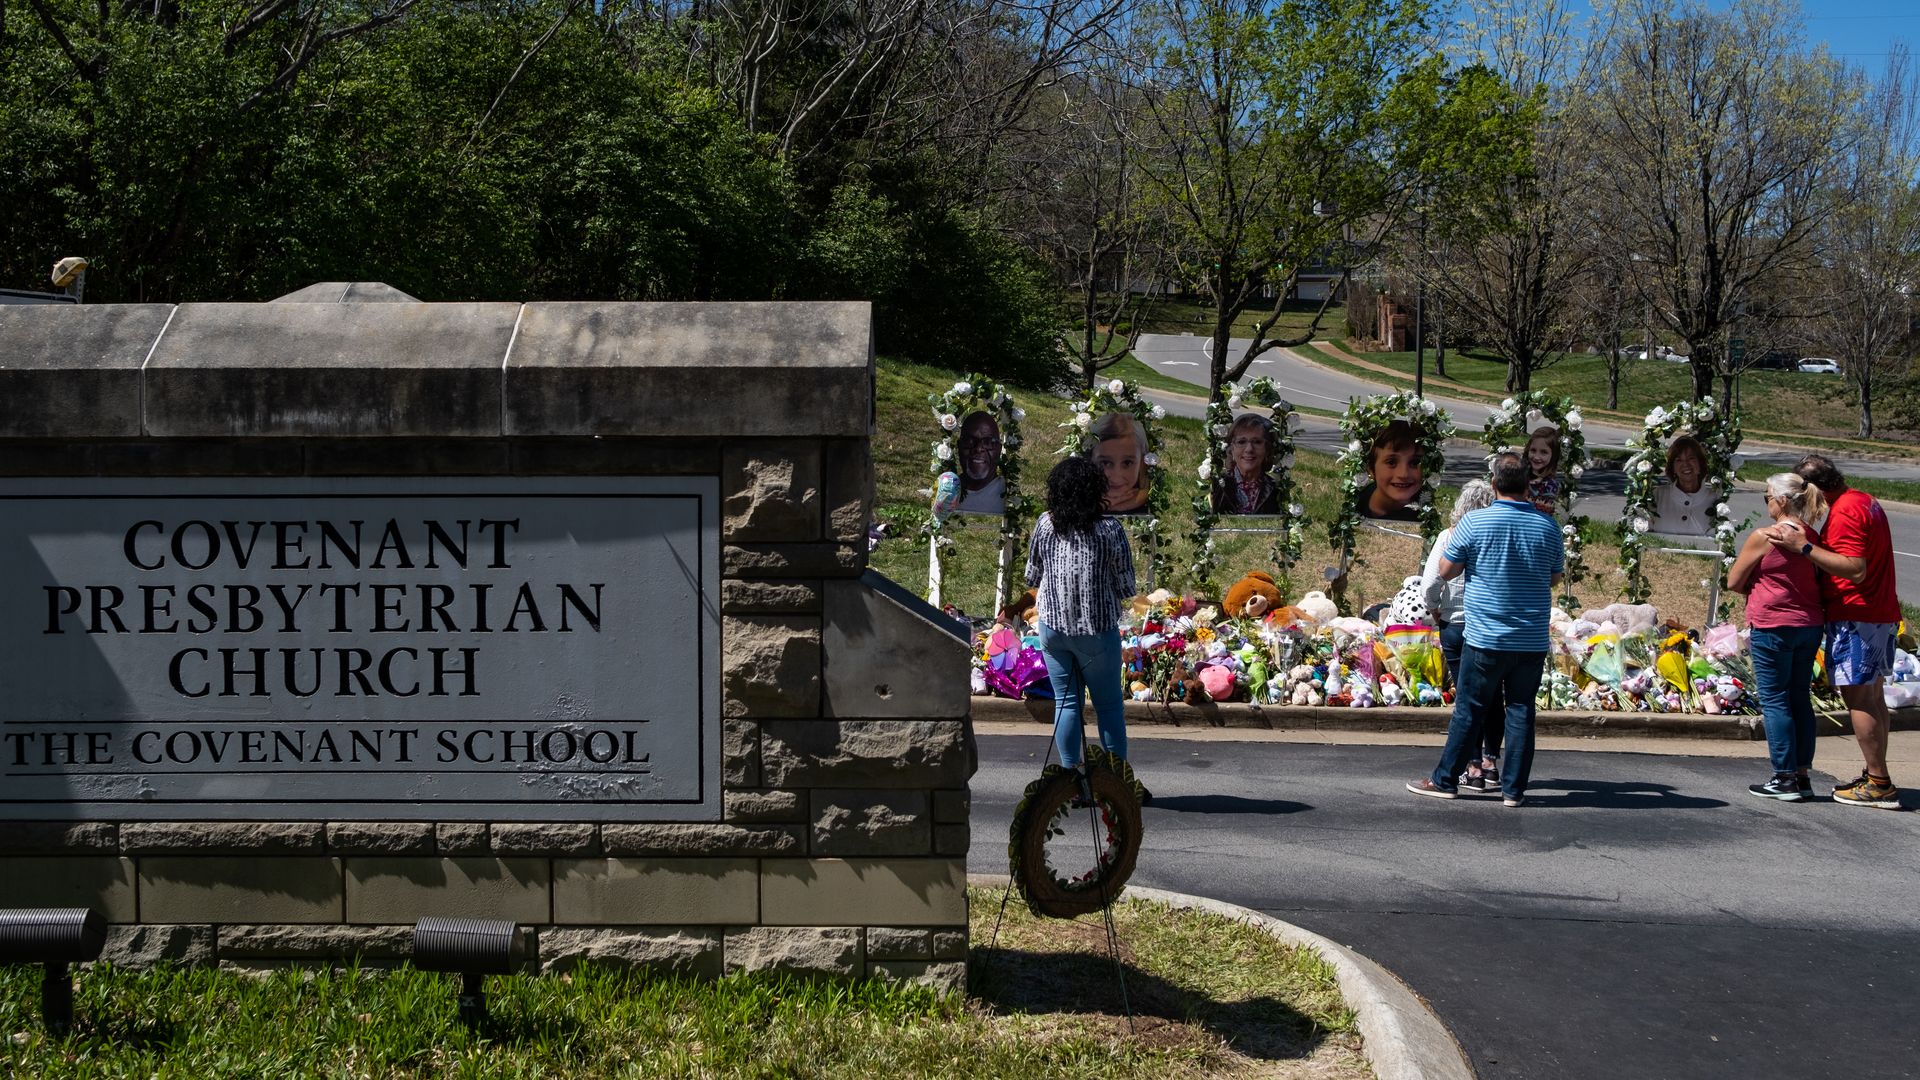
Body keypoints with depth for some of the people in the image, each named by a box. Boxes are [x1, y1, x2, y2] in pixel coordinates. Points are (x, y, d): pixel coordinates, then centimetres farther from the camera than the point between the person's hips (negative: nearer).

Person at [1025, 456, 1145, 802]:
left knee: (1065, 702, 10)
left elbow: (1031, 577, 6)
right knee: (1108, 704, 9)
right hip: (1097, 630, -2)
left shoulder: (1045, 525, -5)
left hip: (1053, 627, 3)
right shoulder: (1110, 530, -13)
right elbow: (1126, 588, -7)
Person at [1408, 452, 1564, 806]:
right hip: (1532, 641, 2)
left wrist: (1452, 540, 16)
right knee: (1521, 711, 7)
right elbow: (1554, 578, 14)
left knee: (1469, 710, 5)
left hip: (1485, 638, -2)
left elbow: (1446, 571, 0)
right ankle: (1514, 788, 9)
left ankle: (1445, 780, 13)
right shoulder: (1548, 526, 1)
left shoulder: (1474, 522, -9)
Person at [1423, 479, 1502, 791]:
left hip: (1455, 627, -1)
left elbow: (1431, 583, -11)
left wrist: (1436, 614, 6)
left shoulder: (1449, 537, -7)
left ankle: (1473, 768, 6)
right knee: (1493, 697, 15)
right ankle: (1491, 764, 19)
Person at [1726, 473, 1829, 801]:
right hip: (1810, 625, 7)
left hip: (1773, 627, -7)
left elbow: (1733, 582, -5)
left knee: (1774, 700, 1)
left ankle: (1785, 778, 2)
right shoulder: (1813, 538, 6)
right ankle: (1802, 776, 16)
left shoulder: (1763, 537, -13)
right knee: (1800, 698, 12)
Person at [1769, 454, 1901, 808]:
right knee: (1872, 694, 14)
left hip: (1855, 618, -10)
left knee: (1857, 696, -6)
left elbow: (1856, 570, -26)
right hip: (1882, 614, 10)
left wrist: (1804, 547, -27)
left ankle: (1879, 784, -5)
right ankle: (1875, 775, 19)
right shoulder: (1865, 501, 14)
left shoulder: (1844, 513, -18)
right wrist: (1809, 540, 4)